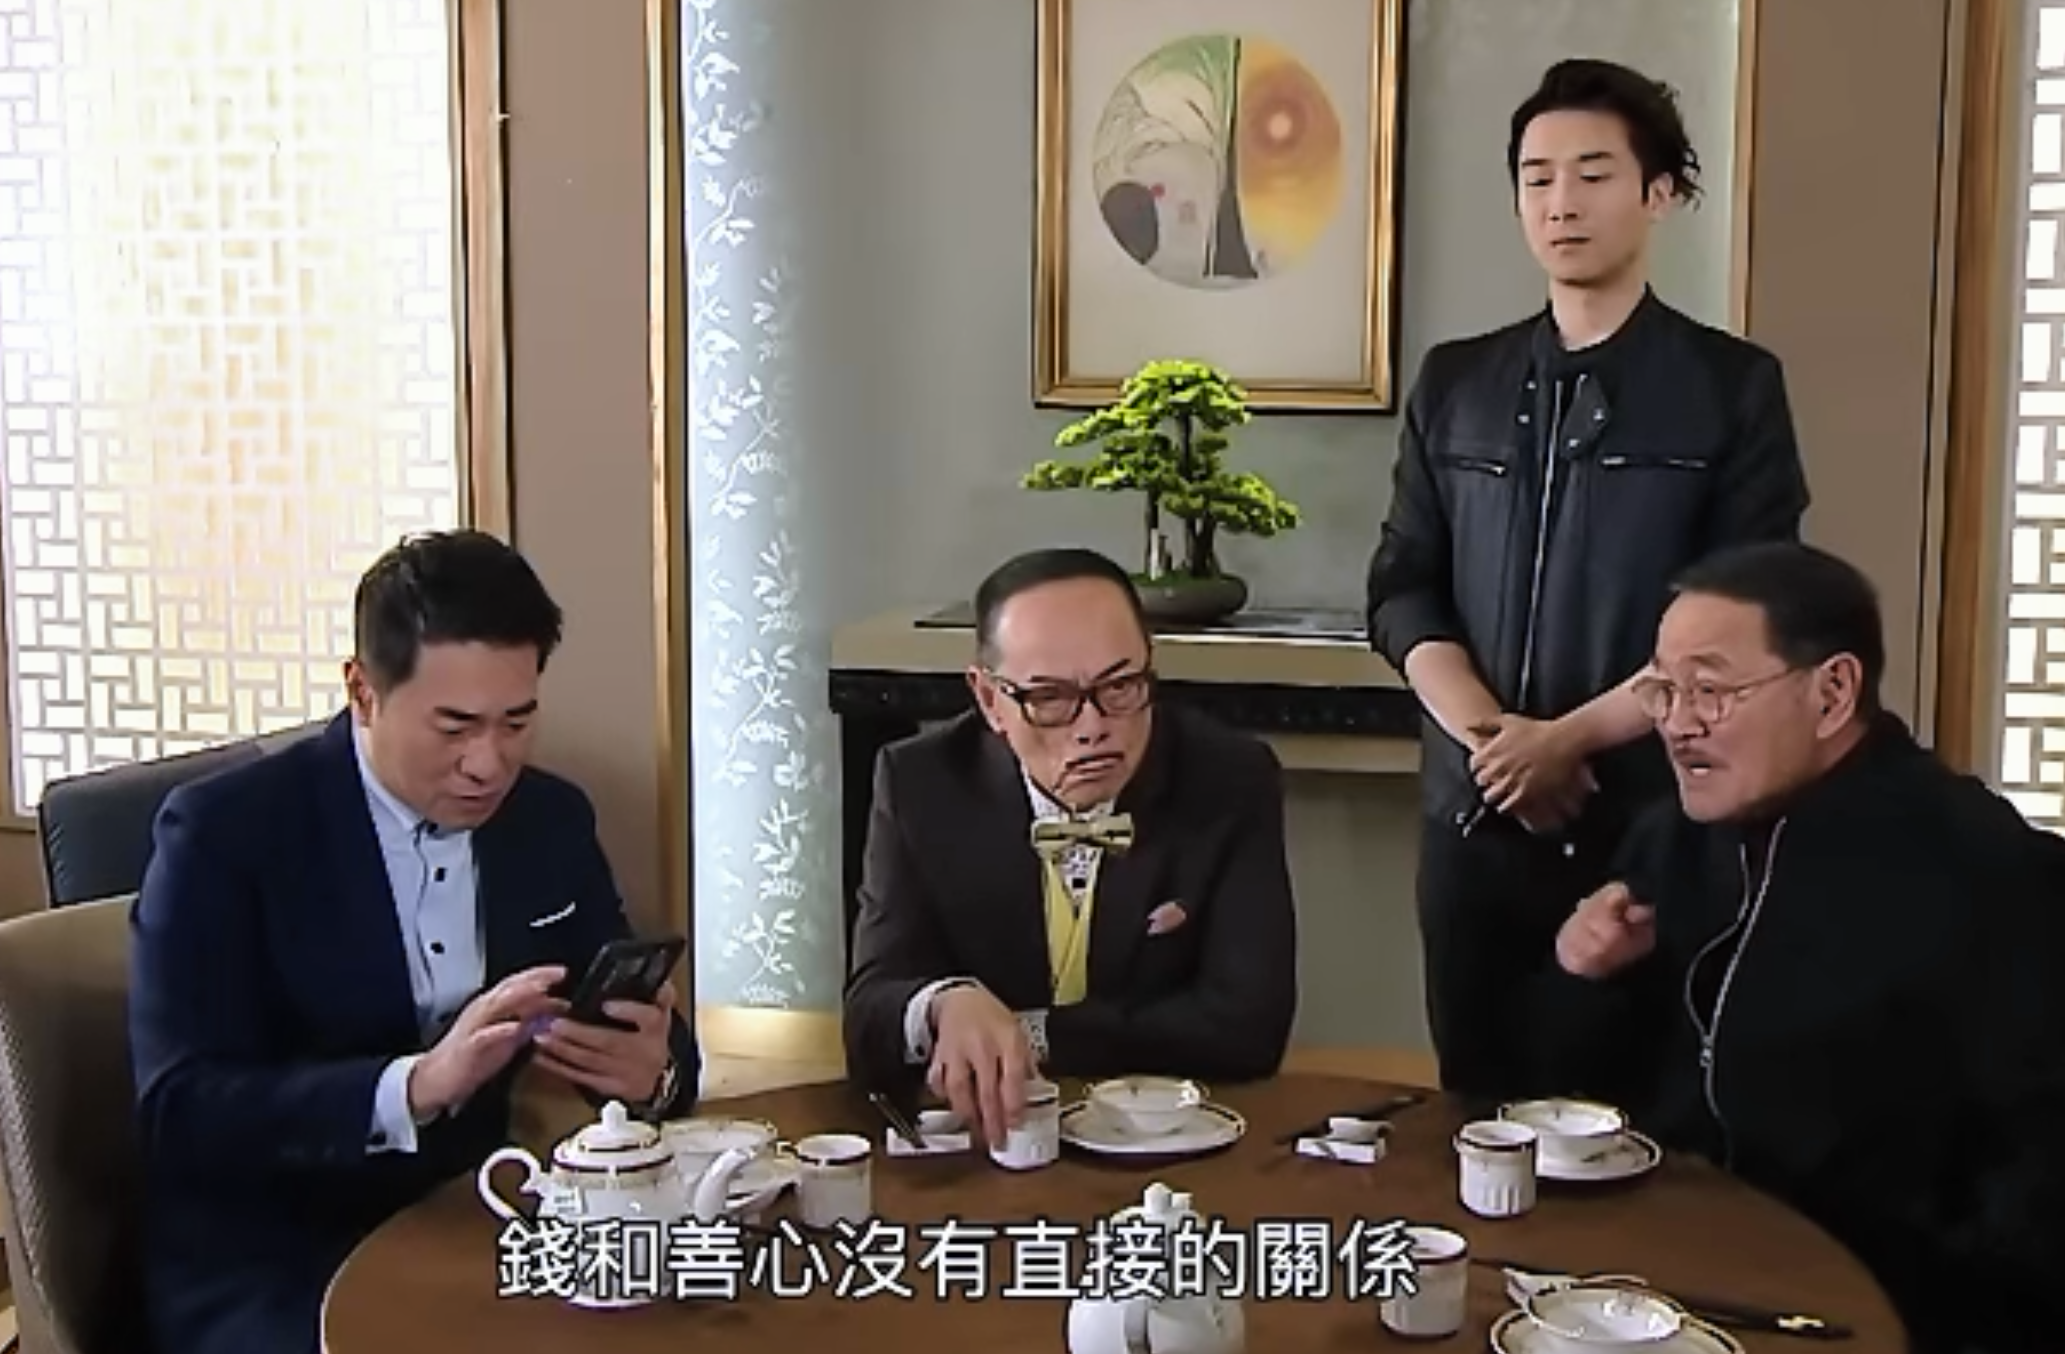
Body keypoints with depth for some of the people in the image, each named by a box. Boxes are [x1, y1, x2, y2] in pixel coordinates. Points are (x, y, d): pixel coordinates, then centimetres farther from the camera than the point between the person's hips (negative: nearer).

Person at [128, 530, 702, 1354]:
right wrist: (415, 1086, -33)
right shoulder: (225, 832, -12)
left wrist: (653, 1070, -19)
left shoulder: (551, 820, 4)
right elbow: (179, 1112, -18)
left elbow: (643, 1029, 7)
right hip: (269, 1270, -5)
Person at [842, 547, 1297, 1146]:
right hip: (978, 1144, 1)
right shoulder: (922, 785, -5)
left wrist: (1029, 1032, -16)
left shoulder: (1232, 783, -7)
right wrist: (947, 1004, -33)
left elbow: (1247, 1023, -13)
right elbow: (870, 1018, -11)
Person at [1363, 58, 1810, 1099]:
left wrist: (1569, 738, -13)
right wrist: (1491, 736, -10)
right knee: (1479, 1114, 10)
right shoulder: (1454, 383, 10)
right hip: (1472, 818, 3)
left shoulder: (1732, 385, 0)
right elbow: (1403, 591, 6)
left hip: (1656, 819, -3)